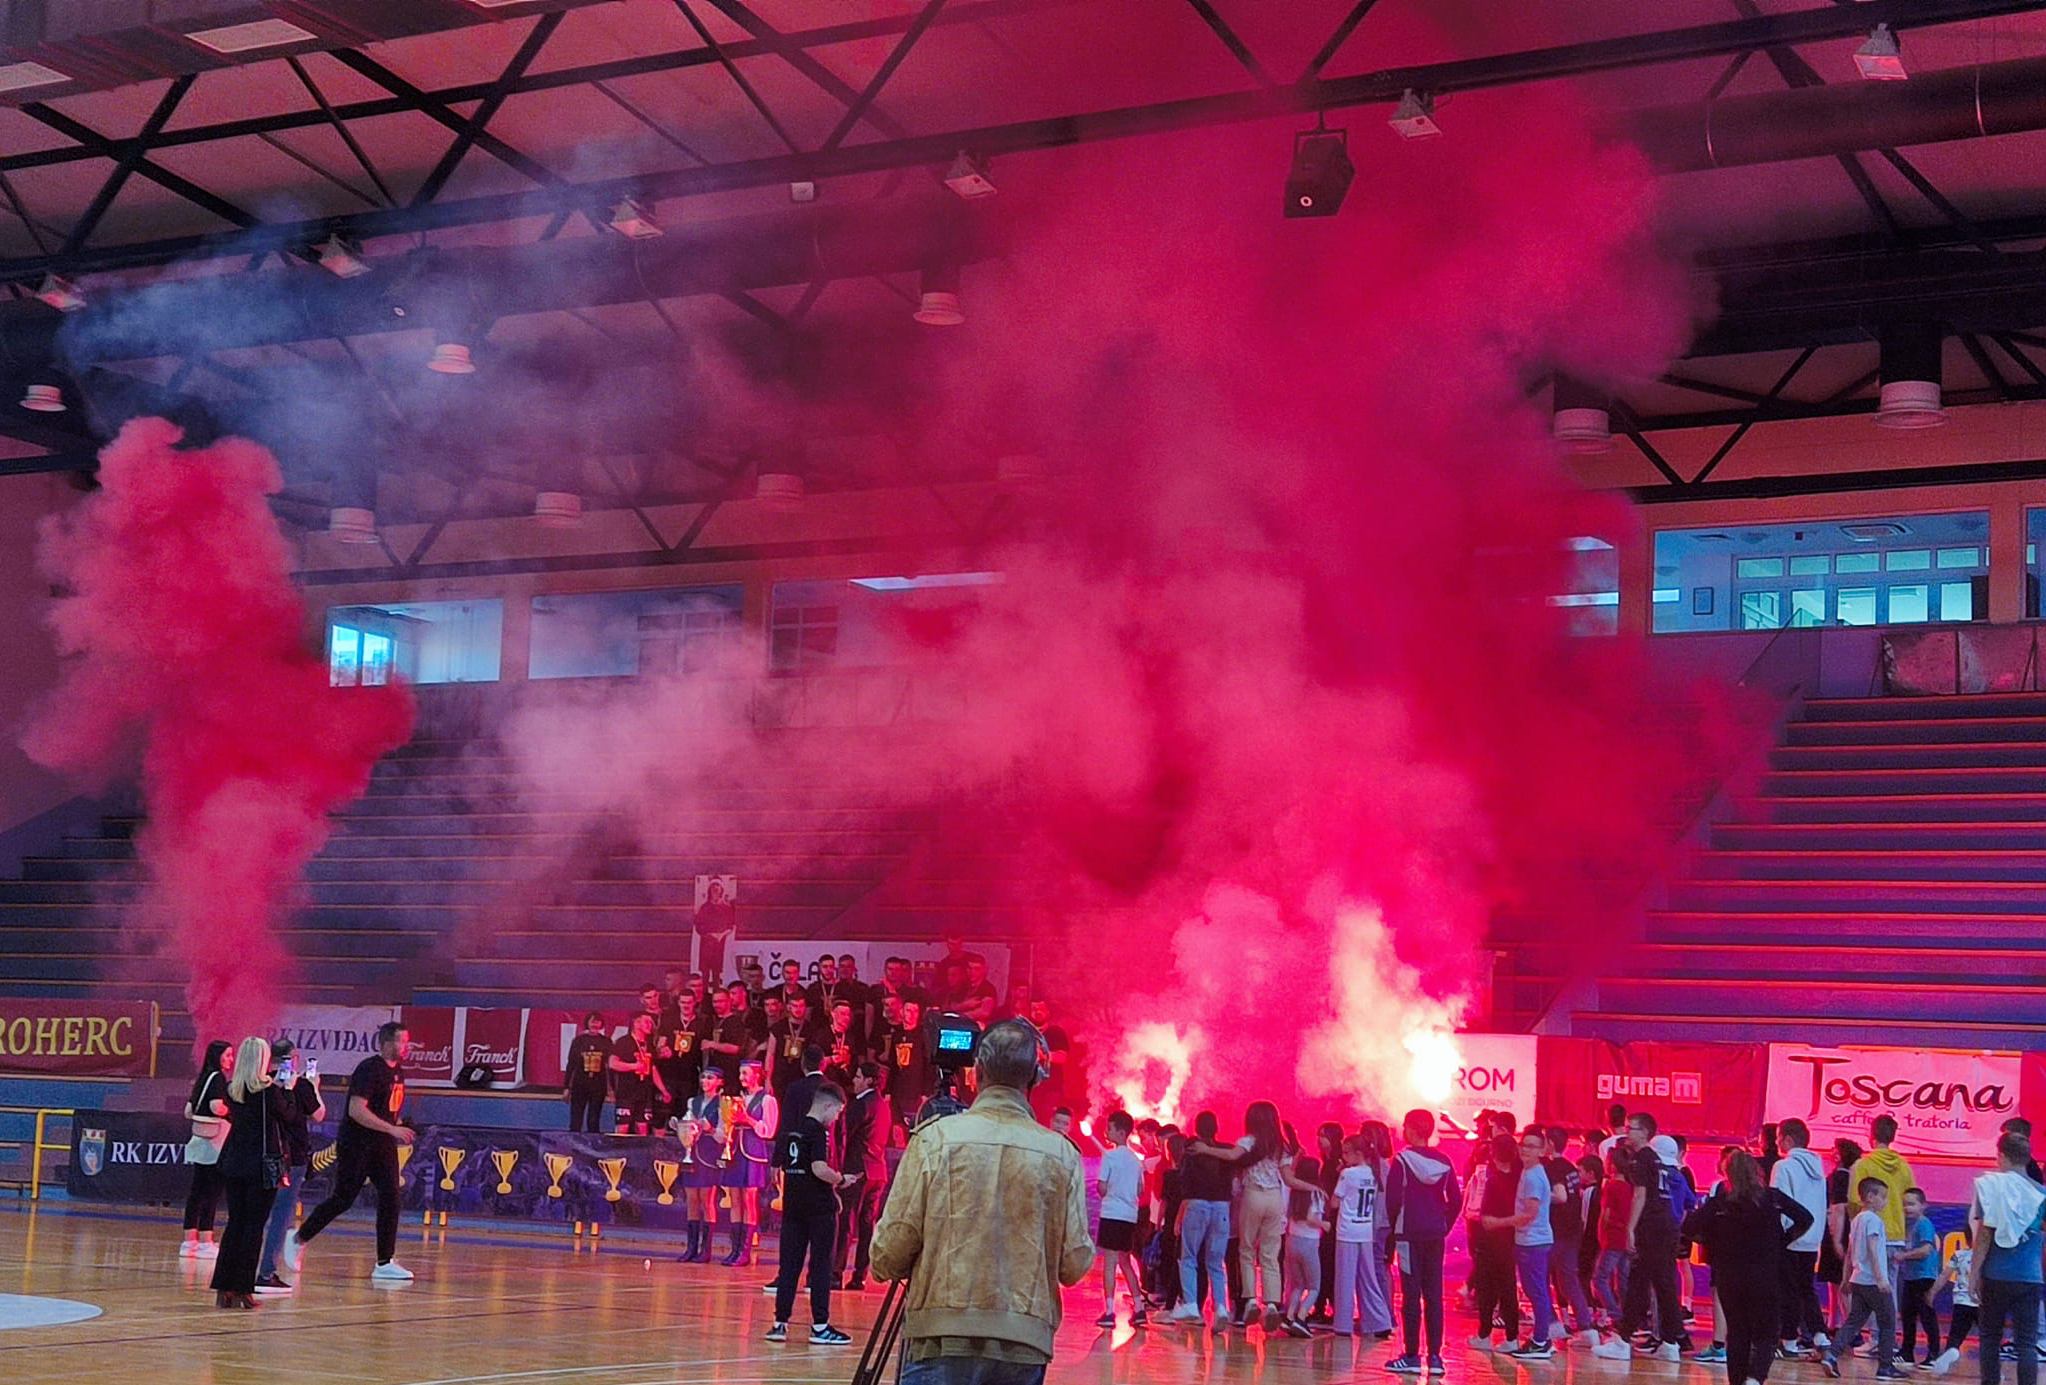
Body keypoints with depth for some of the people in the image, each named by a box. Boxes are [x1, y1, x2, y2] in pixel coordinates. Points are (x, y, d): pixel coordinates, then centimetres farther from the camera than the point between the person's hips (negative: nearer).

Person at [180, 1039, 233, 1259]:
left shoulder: (203, 1079, 15)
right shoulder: (218, 1078, -10)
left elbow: (188, 1112, 16)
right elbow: (217, 1107, -24)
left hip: (199, 1140, 8)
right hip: (215, 1142, -8)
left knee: (197, 1191, 10)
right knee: (212, 1192, -5)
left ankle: (189, 1241, 12)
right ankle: (205, 1242, -5)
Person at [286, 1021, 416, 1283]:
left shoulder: (397, 1070, 10)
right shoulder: (368, 1069, -17)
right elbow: (356, 1110, -25)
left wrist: (396, 1130, 14)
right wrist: (392, 1129, -28)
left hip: (383, 1145, 8)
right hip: (355, 1146, -8)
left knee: (390, 1199, -2)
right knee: (342, 1199, -1)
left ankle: (385, 1263, 0)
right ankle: (298, 1239, 19)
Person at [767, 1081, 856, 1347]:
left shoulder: (789, 1130, 11)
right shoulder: (819, 1132, -13)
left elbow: (778, 1168, 15)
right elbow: (819, 1169, -24)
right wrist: (841, 1180, -7)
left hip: (792, 1205, 7)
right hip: (819, 1208, -7)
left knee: (789, 1265, 9)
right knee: (821, 1266, 1)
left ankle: (780, 1323, 8)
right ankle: (820, 1326, 3)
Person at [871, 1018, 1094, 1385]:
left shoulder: (936, 1138, -4)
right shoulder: (1062, 1154, 0)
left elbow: (891, 1248, -4)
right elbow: (1075, 1264, 2)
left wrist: (884, 1266, 19)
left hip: (944, 1338, -2)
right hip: (1026, 1343, 2)